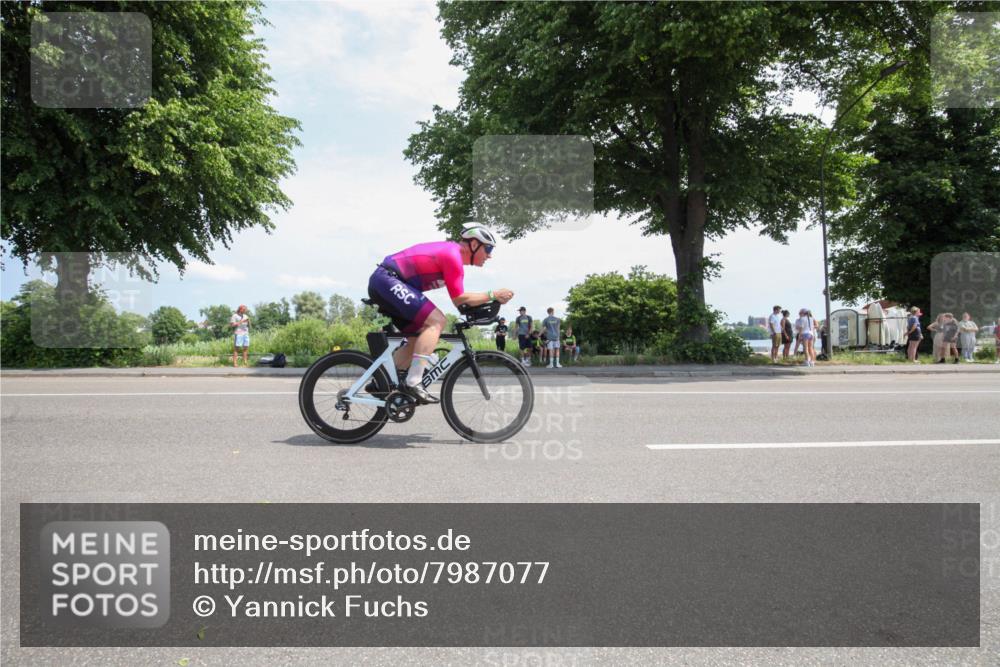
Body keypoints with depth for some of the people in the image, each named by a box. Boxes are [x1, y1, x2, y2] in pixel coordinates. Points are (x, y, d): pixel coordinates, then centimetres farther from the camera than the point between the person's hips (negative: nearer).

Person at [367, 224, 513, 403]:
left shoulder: (451, 252, 19)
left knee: (418, 340, 11)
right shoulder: (453, 255, -12)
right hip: (388, 281, -10)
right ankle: (413, 383, -25)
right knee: (436, 321, -19)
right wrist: (492, 295, -9)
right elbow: (459, 299, -14)